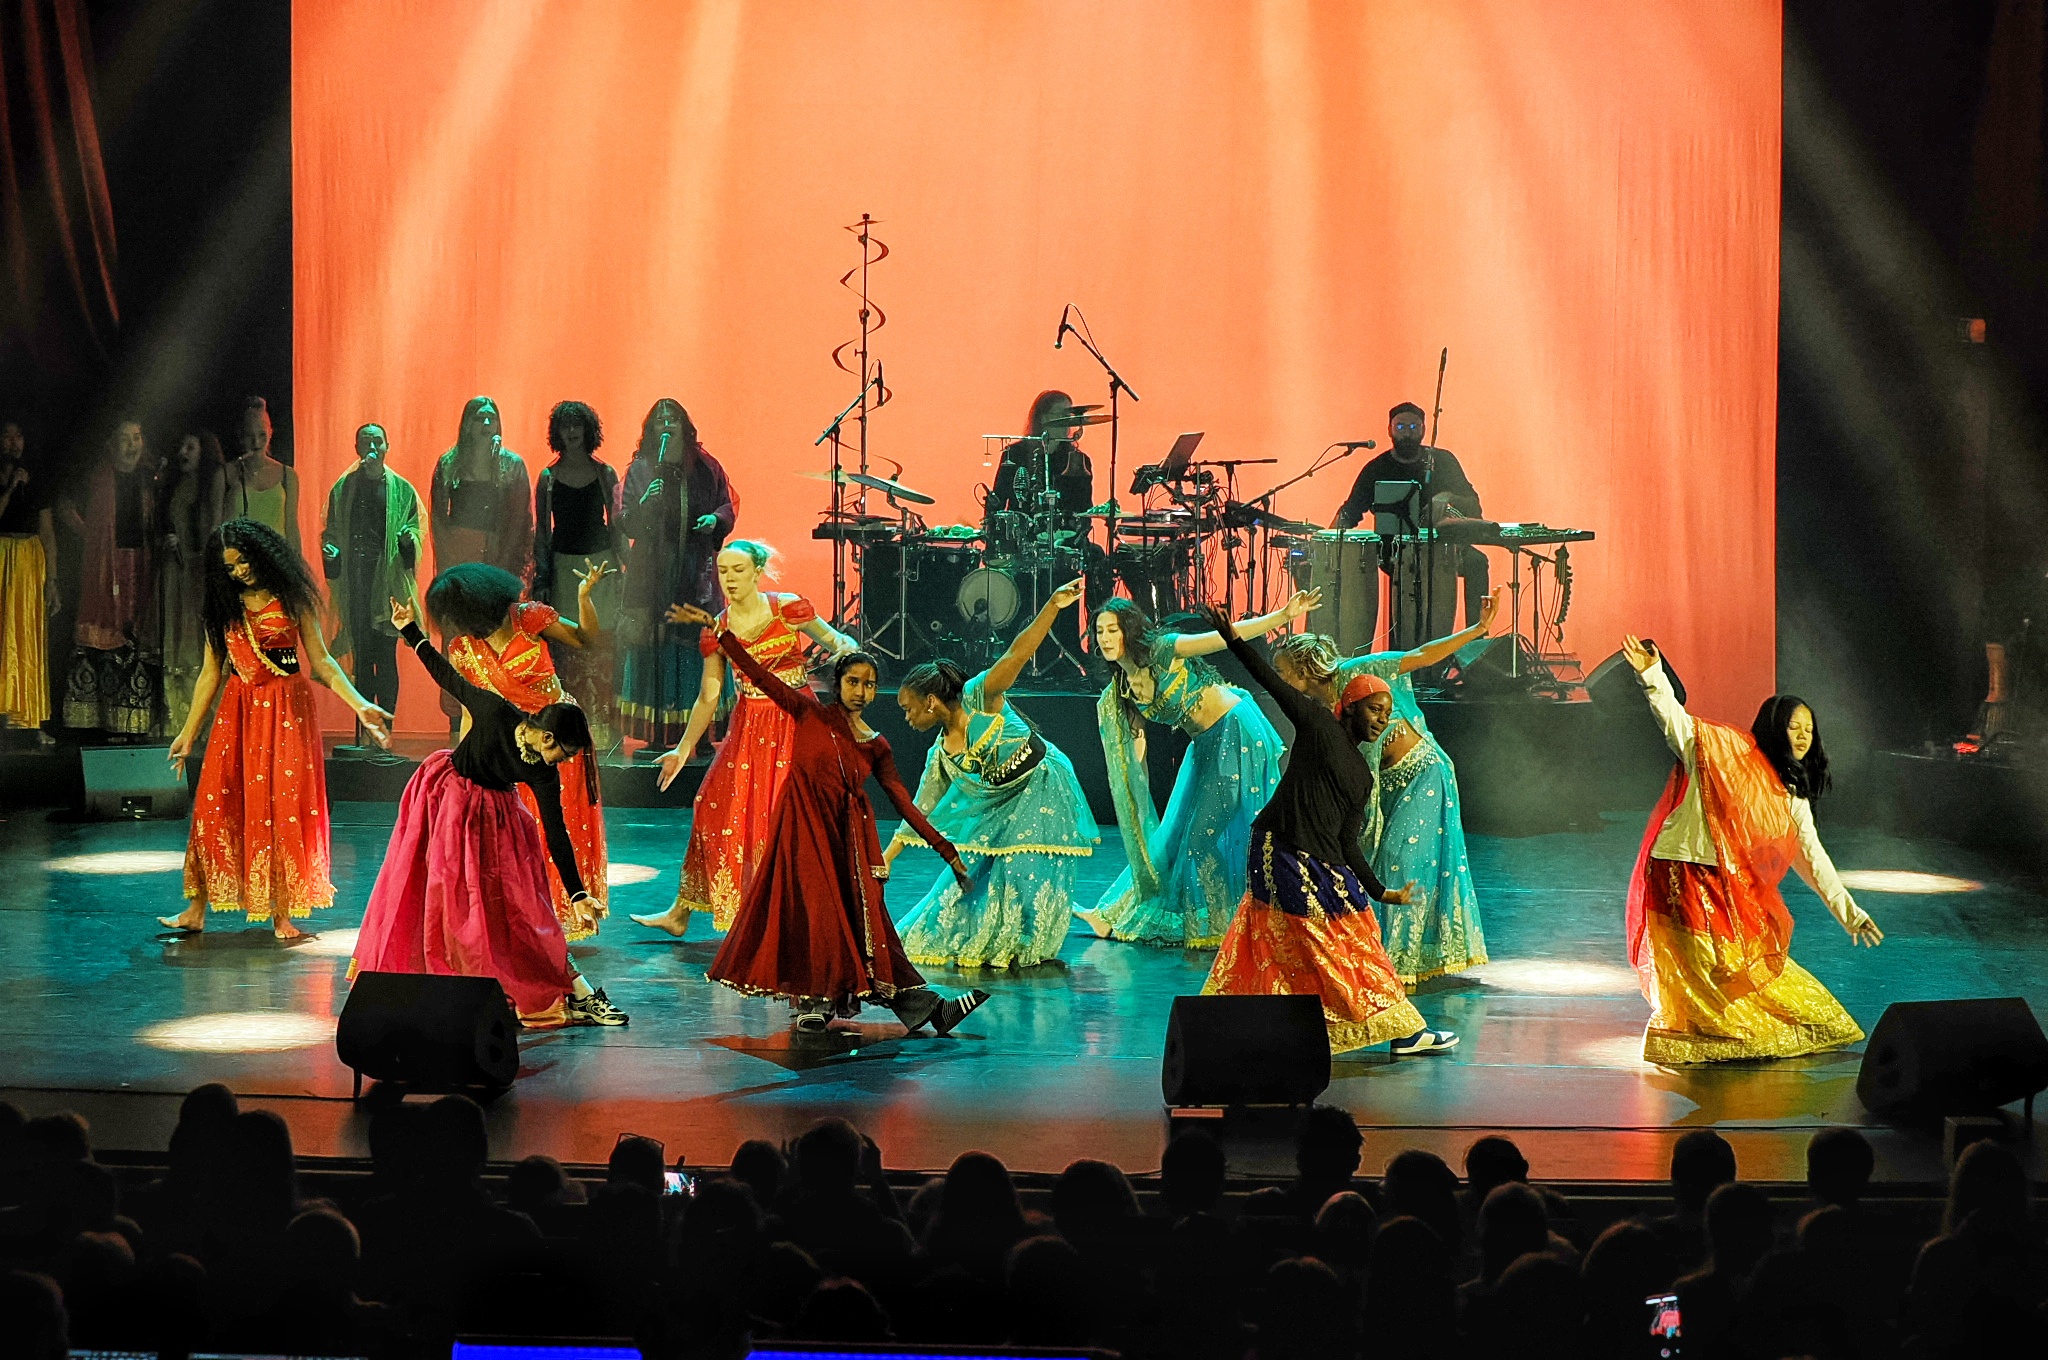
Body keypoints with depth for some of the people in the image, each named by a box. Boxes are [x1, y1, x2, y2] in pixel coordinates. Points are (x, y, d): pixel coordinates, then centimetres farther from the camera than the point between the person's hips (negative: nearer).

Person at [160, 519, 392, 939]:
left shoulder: (291, 599, 1)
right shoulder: (223, 606, 9)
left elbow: (321, 662, -1)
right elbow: (210, 671, 12)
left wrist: (360, 705, -12)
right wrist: (189, 731, 10)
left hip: (285, 709, -3)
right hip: (238, 710, 3)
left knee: (282, 806, -5)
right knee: (216, 805, -2)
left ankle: (282, 914, -2)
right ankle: (196, 910, 5)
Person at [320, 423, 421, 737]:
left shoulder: (402, 489, 9)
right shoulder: (343, 488, 13)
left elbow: (414, 526, 12)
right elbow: (330, 530, 16)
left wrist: (408, 537, -9)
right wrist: (329, 549, -4)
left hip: (387, 580, -1)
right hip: (354, 579, 1)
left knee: (386, 656, -5)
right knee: (361, 655, 2)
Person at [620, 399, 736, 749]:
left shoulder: (705, 467, 8)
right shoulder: (640, 470, 5)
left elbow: (728, 505, 17)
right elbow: (626, 523, 2)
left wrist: (716, 519, -4)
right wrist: (644, 504, -17)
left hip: (697, 571, 1)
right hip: (654, 571, -1)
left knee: (699, 643, -4)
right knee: (654, 646, -4)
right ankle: (656, 733, -1)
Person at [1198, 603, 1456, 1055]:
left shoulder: (1363, 775, 19)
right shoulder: (1318, 725, 2)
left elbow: (1348, 843, 18)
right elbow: (1273, 683, -5)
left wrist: (1380, 892, 15)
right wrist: (1233, 640, -14)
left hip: (1323, 865, 8)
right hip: (1281, 850, -8)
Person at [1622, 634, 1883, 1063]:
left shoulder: (1793, 799, 14)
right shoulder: (1723, 752, -4)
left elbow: (1812, 856, 17)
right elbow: (1674, 720, -10)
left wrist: (1848, 911, 14)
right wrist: (1652, 675, -25)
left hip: (1731, 891, 7)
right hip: (1685, 878, -7)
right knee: (1701, 975, -6)